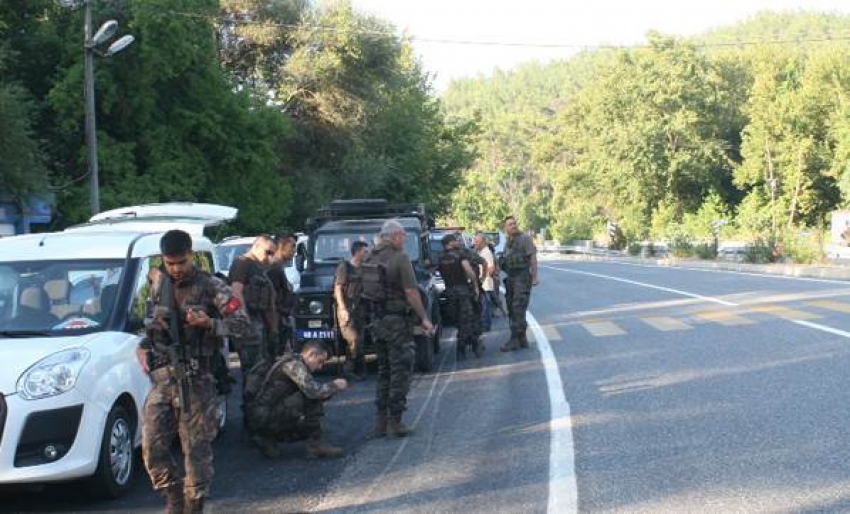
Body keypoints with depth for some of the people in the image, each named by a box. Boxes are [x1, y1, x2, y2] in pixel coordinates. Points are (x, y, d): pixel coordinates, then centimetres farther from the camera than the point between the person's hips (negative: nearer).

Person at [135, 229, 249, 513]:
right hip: (161, 378, 4)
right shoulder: (157, 282, 9)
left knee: (196, 449, -3)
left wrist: (209, 324, -22)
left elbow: (242, 324, -8)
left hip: (196, 380, -4)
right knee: (153, 448, 0)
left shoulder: (211, 286, -4)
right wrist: (143, 347, 8)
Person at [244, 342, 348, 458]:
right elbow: (312, 391, -24)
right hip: (263, 417, -10)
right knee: (311, 400, -16)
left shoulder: (295, 364, 19)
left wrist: (332, 389, 9)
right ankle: (315, 444, -8)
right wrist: (335, 386, -7)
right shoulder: (293, 363, -12)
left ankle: (267, 439, 14)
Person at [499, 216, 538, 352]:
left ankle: (515, 340, -12)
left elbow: (533, 258, -11)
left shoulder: (525, 238, -6)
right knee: (512, 310, 9)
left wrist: (534, 276, -16)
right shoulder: (508, 243, 16)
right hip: (510, 278, 8)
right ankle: (522, 339, 16)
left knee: (518, 309, -11)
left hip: (522, 278, -8)